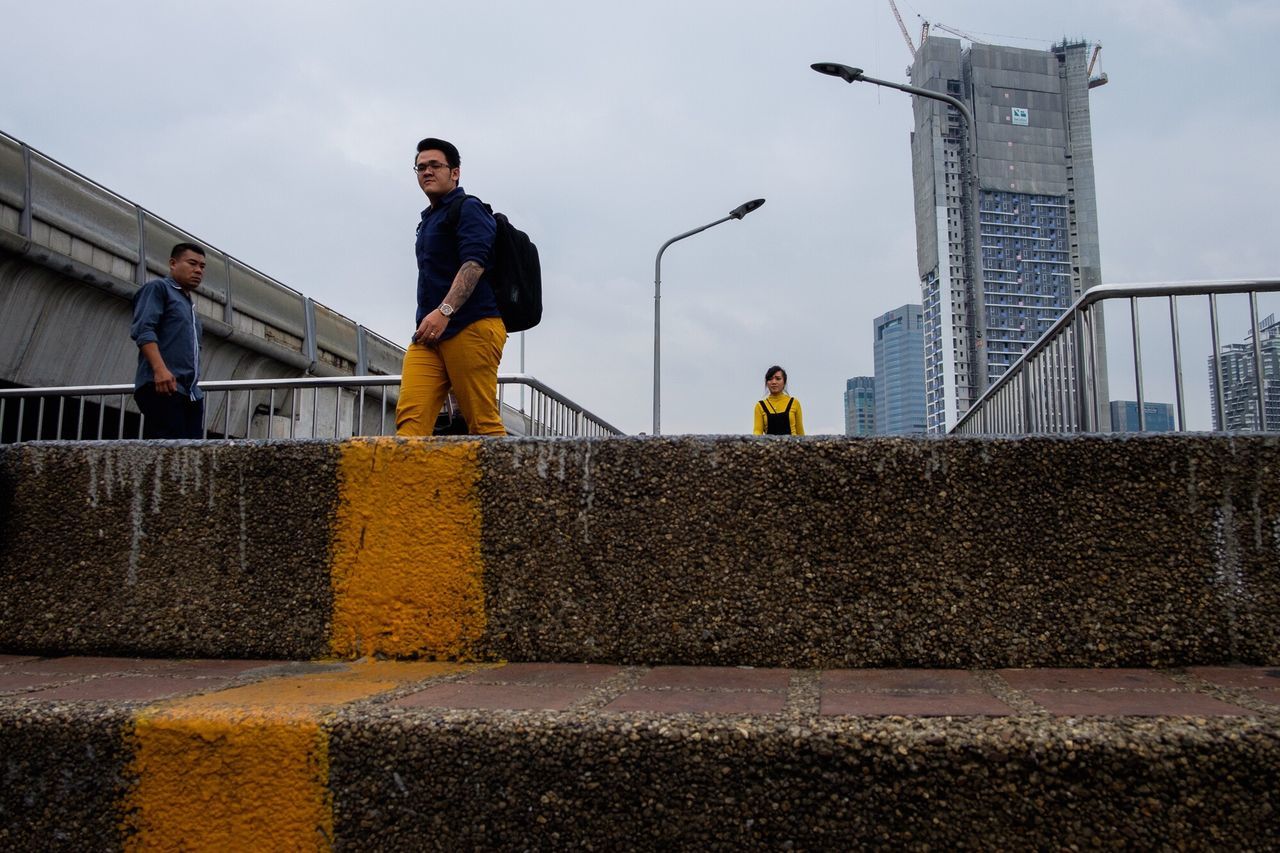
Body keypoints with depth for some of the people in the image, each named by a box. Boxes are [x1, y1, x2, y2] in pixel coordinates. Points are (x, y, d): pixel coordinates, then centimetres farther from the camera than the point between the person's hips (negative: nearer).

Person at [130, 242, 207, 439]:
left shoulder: (190, 306, 31)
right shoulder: (158, 288, 7)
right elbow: (143, 329, -9)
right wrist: (160, 369, -22)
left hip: (191, 393, 8)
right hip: (162, 387, -8)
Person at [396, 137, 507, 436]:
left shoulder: (467, 208, 1)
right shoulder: (428, 219, 28)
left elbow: (474, 264, -14)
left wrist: (444, 312, -25)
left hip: (471, 327, -8)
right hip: (429, 335, 8)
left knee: (483, 422, -9)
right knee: (410, 417, -10)